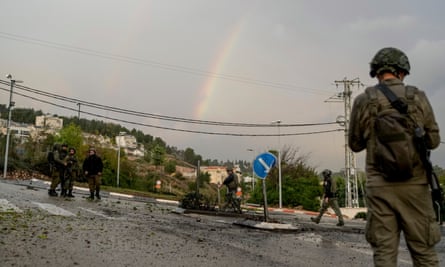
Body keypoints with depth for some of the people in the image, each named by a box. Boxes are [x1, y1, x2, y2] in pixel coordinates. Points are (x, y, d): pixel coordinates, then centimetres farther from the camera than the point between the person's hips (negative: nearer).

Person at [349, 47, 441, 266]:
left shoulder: (363, 101, -1)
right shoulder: (418, 98, -1)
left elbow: (355, 144, 8)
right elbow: (433, 141, 7)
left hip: (379, 185, 0)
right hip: (414, 185, 0)